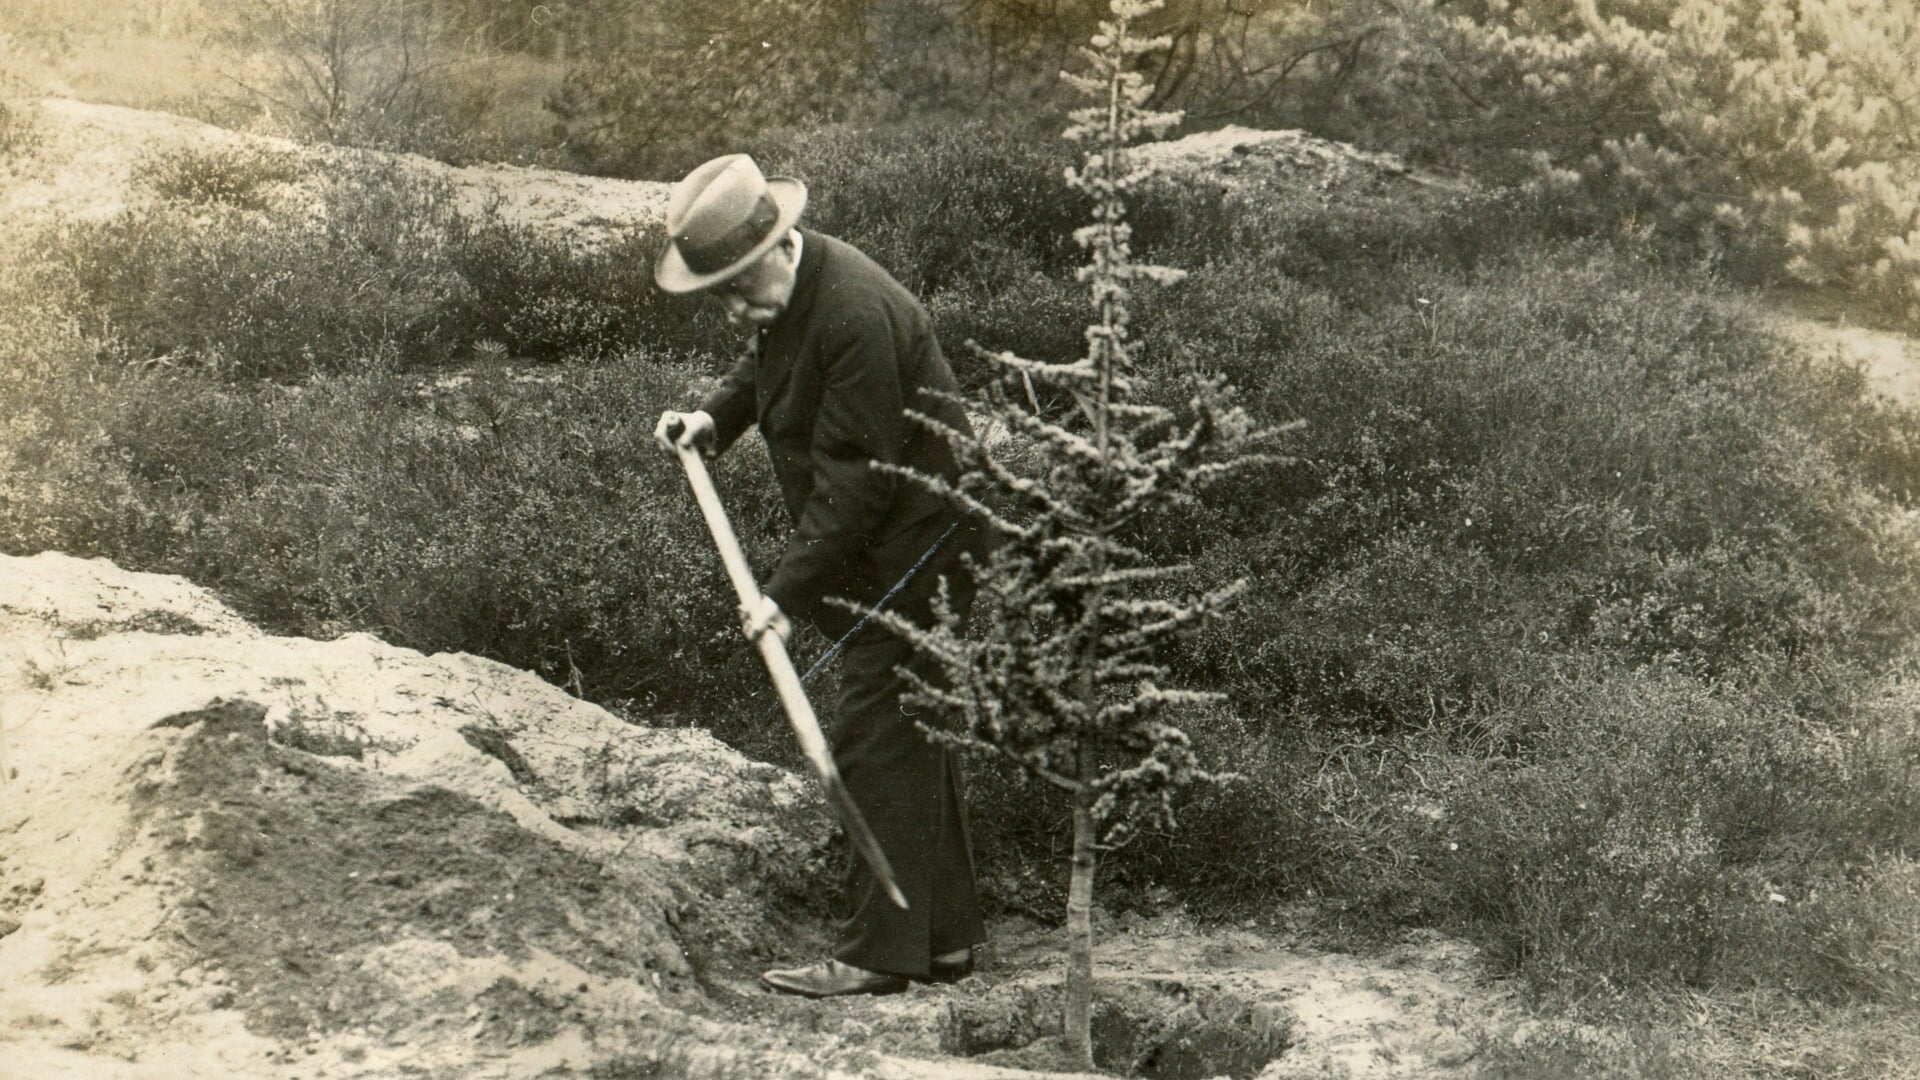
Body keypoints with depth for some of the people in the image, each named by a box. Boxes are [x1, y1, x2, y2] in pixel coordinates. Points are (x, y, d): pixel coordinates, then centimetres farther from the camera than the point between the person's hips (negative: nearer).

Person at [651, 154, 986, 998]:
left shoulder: (857, 314, -27)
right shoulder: (784, 293, 3)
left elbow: (856, 479, -26)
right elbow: (765, 368, 26)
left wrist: (789, 590, -24)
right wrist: (715, 419, 7)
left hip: (913, 545, -10)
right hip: (885, 550, 10)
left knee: (876, 740, -8)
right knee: (915, 738, 15)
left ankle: (879, 951, -1)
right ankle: (944, 935, 24)